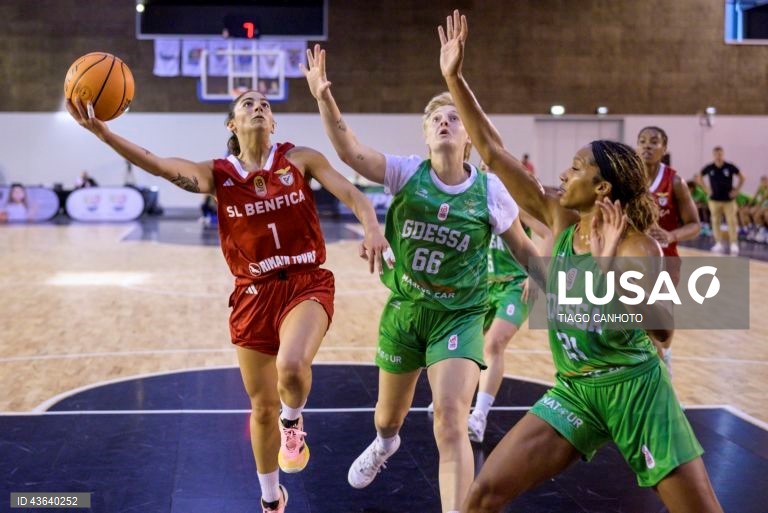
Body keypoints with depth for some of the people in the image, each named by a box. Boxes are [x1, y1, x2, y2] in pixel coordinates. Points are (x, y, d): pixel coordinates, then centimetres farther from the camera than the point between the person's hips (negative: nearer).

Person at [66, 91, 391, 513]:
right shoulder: (217, 174, 1)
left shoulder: (300, 159, 0)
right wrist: (101, 131, -27)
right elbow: (156, 165, -12)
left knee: (291, 366, -32)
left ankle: (293, 422, 5)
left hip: (305, 286, -2)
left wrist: (372, 230, -26)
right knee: (262, 407, 11)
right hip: (254, 294, 2)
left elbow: (352, 195, -4)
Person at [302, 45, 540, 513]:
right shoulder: (407, 173, -12)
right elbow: (352, 153, -28)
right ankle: (384, 444, 61)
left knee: (451, 422, -20)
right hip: (404, 310, 2)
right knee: (389, 415, 24)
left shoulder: (490, 191, -12)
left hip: (460, 317, -2)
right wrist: (324, 98, -42)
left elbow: (524, 250, 2)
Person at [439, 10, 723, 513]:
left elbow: (662, 328, -28)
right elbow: (493, 152, -2)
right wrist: (455, 78, -6)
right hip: (574, 391, 4)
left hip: (635, 389, -4)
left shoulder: (637, 245, -13)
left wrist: (607, 263, -30)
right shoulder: (559, 221, 0)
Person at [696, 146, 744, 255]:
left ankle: (734, 244, 0)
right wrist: (706, 188, 4)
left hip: (729, 200, -2)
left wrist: (736, 190, -2)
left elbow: (742, 178, 6)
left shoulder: (730, 167, -6)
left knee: (732, 222, -5)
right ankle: (719, 243, 13)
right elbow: (699, 177, 13)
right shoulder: (709, 168, -3)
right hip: (715, 200, 2)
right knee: (716, 222, 4)